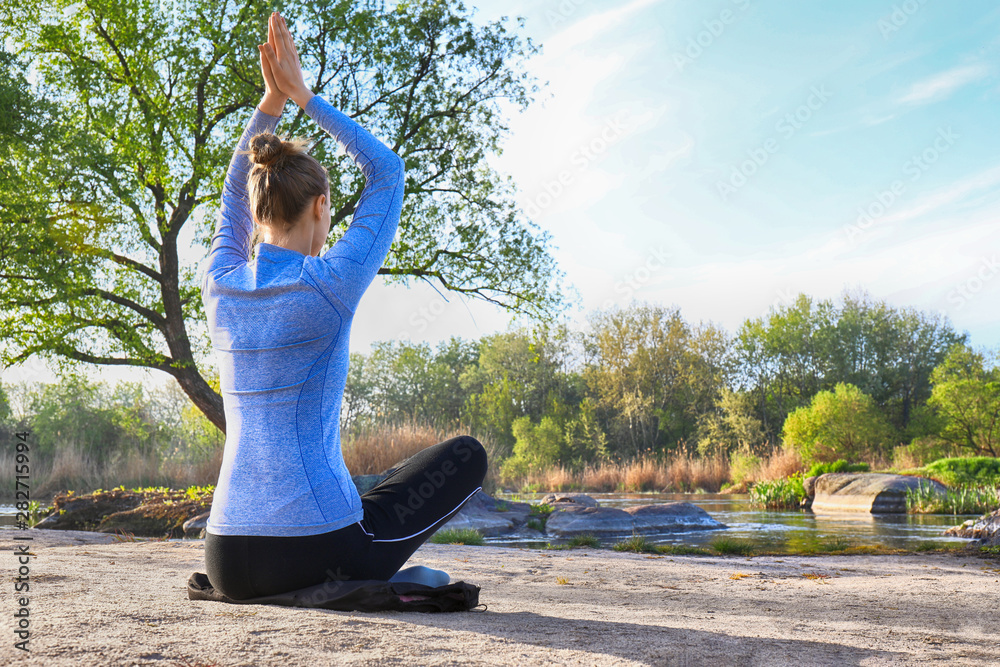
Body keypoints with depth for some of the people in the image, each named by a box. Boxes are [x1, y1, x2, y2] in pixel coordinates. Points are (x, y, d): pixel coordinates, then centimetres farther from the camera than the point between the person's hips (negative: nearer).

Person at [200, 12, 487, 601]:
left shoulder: (221, 286, 2)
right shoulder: (329, 287, -13)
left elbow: (235, 194, 21)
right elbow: (387, 171, 1)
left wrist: (272, 98, 15)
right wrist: (304, 96, 6)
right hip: (317, 549, -6)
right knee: (467, 454, 15)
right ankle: (373, 574, 10)